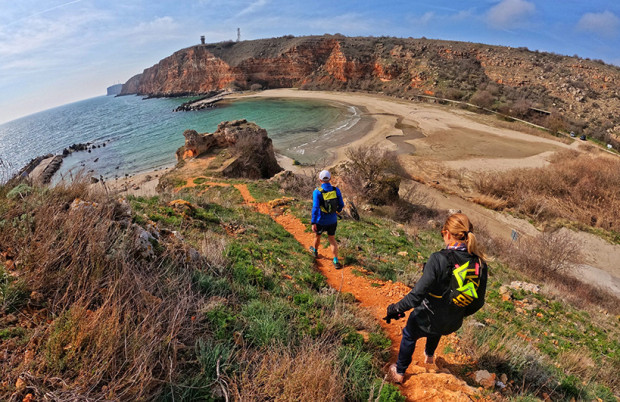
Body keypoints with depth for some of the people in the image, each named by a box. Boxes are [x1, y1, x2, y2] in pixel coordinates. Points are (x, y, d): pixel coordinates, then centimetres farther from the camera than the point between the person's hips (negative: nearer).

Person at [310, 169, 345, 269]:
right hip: (333, 221, 2)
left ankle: (315, 251, 52)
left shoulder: (317, 192, -21)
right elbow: (341, 205, -1)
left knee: (317, 236, 25)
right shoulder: (336, 190, -10)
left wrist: (313, 223, -23)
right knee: (332, 240, 17)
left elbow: (315, 208, -26)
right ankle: (336, 261, 12)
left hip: (321, 221, -2)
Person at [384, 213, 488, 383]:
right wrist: (460, 313, 18)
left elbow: (417, 294, -28)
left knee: (409, 337, 27)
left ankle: (399, 372, 47)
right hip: (452, 324, 5)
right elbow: (478, 302, -1)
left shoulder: (439, 259, -31)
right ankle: (429, 356, 65)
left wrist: (397, 308, -13)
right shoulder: (480, 264, -13)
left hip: (426, 320, -5)